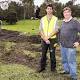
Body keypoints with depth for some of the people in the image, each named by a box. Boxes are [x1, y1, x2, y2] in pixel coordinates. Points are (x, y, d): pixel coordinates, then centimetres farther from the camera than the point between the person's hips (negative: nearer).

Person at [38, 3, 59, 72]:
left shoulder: (55, 19, -4)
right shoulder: (42, 19, 2)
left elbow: (56, 30, -10)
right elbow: (41, 30, -3)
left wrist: (48, 36, -18)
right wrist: (45, 39, -14)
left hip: (52, 39, -2)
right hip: (44, 40, 2)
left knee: (52, 54, 7)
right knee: (43, 54, 11)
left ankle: (53, 68, 22)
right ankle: (42, 67, 25)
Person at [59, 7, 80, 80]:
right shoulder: (63, 22, 9)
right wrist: (60, 41, 17)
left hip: (71, 46, -7)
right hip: (63, 46, 7)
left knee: (71, 62, 1)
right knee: (64, 60, 21)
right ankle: (67, 70, 42)